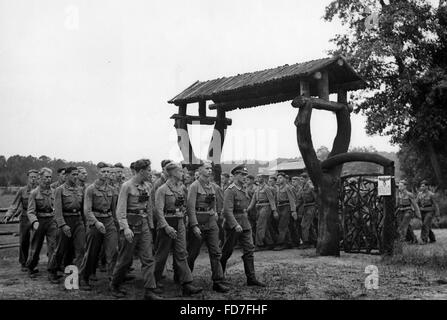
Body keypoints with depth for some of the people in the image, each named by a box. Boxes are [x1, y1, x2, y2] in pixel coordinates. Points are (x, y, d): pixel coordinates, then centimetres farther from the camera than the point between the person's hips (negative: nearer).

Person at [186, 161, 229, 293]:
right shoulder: (194, 186, -10)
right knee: (193, 253, 6)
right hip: (198, 222, -6)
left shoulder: (212, 186, 11)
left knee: (216, 252, 0)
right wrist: (195, 226, -20)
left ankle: (217, 282, 3)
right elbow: (190, 207, -15)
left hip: (211, 222, 6)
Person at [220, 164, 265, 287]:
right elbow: (227, 210, -23)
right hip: (233, 225, -8)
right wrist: (235, 225, -30)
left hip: (245, 225, 8)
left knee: (249, 250, 1)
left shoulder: (243, 189, 12)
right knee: (227, 252, 5)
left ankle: (251, 278, 3)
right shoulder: (230, 191, -15)